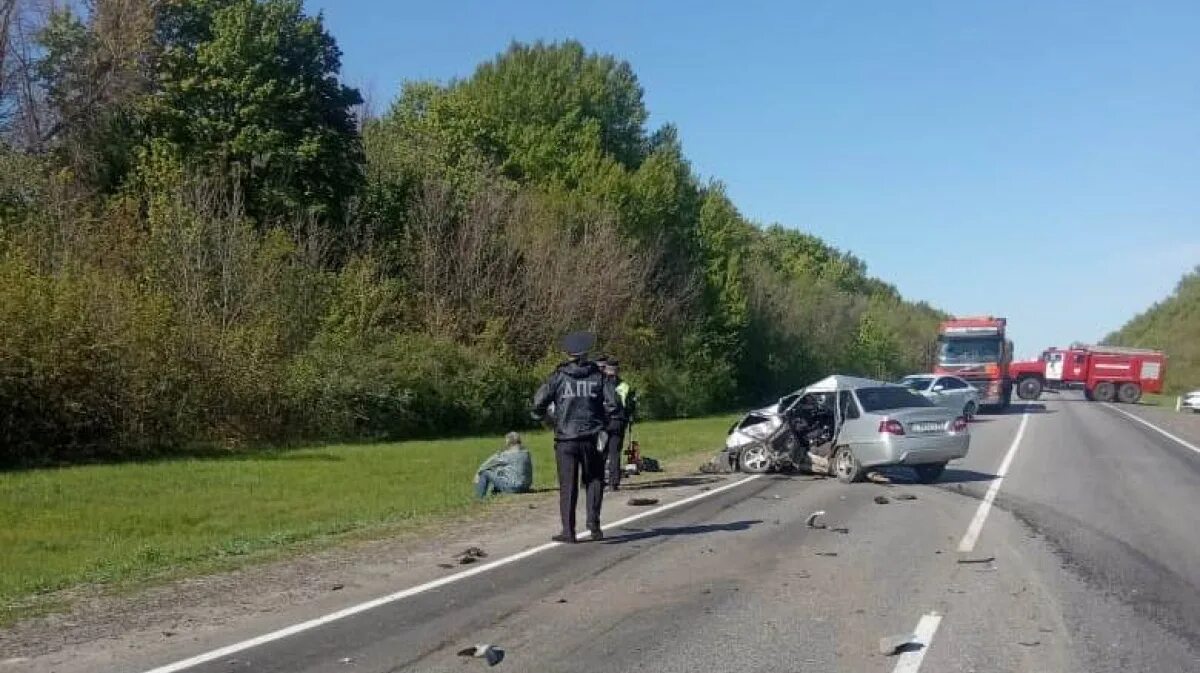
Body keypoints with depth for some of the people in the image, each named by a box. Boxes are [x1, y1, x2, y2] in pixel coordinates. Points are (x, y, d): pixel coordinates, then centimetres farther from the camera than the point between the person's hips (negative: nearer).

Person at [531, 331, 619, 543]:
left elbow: (539, 401, -6)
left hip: (566, 439, 0)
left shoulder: (559, 376, 0)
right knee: (594, 480, 17)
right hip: (592, 438, 1)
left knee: (567, 486, 5)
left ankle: (568, 531, 6)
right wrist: (601, 419, 11)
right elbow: (613, 404, -6)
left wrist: (540, 417, 14)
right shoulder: (598, 376, 2)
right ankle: (593, 523, 5)